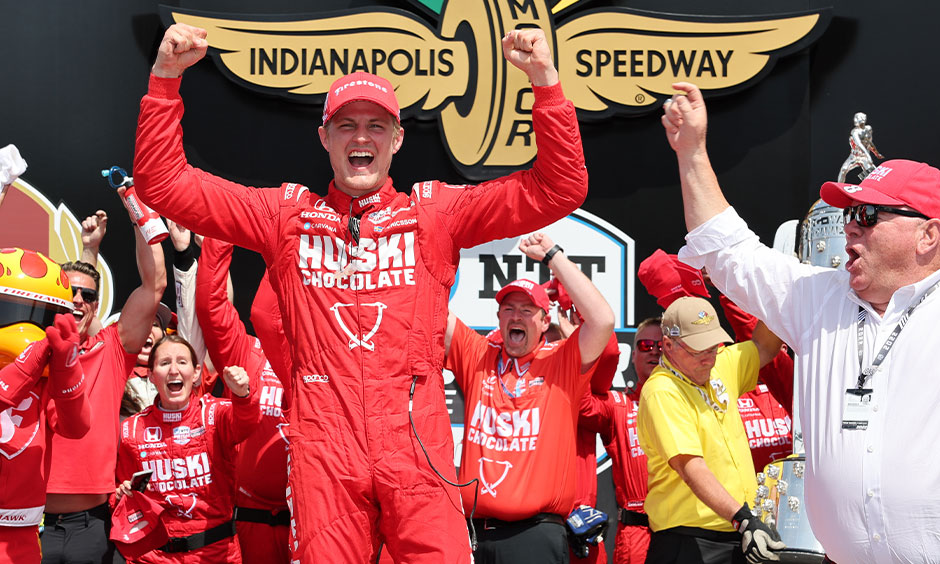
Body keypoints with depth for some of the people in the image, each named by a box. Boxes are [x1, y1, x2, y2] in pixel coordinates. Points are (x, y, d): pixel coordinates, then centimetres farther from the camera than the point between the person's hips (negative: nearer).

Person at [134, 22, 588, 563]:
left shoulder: (435, 212, 10)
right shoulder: (286, 214, 12)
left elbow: (559, 189, 4)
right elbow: (163, 184, 12)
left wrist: (546, 83, -7)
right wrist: (165, 78, 1)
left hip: (418, 447, 0)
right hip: (324, 451, 1)